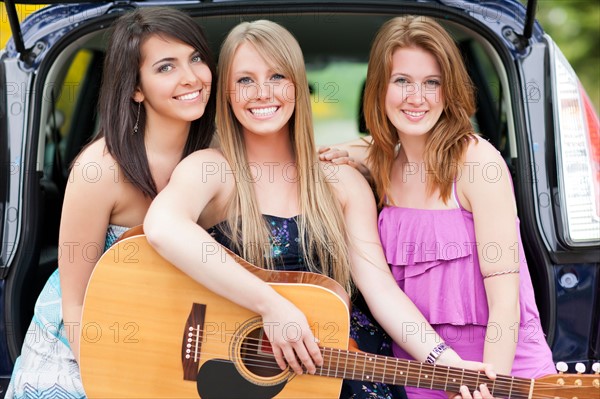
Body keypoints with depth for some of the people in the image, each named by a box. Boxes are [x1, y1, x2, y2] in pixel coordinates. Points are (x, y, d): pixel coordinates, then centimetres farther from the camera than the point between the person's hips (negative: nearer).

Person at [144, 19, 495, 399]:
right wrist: (272, 306, -30)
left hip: (338, 363, 3)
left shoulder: (343, 182, 7)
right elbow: (161, 227, -27)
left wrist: (447, 363, -16)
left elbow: (381, 288, 0)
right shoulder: (208, 169, -5)